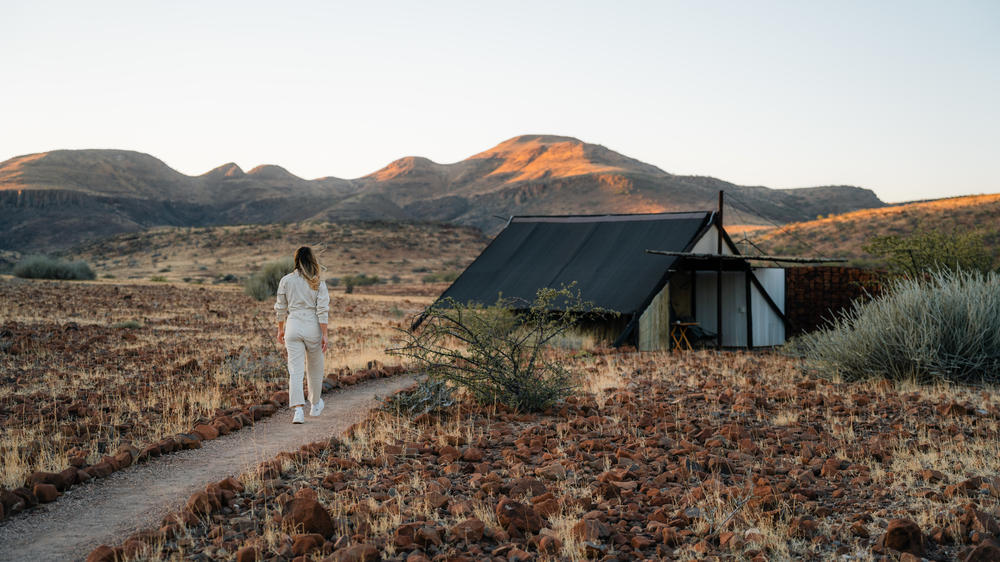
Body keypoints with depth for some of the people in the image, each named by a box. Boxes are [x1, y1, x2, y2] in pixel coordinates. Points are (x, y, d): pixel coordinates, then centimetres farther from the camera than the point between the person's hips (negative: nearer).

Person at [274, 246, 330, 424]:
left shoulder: (286, 281, 1)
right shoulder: (318, 283, -4)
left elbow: (280, 308, 5)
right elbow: (323, 310, -8)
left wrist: (280, 329, 18)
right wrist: (324, 335, -5)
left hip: (293, 326, 1)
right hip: (313, 327, 0)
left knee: (295, 371, -2)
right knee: (314, 369, 18)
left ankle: (298, 410, -14)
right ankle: (315, 405, 35)